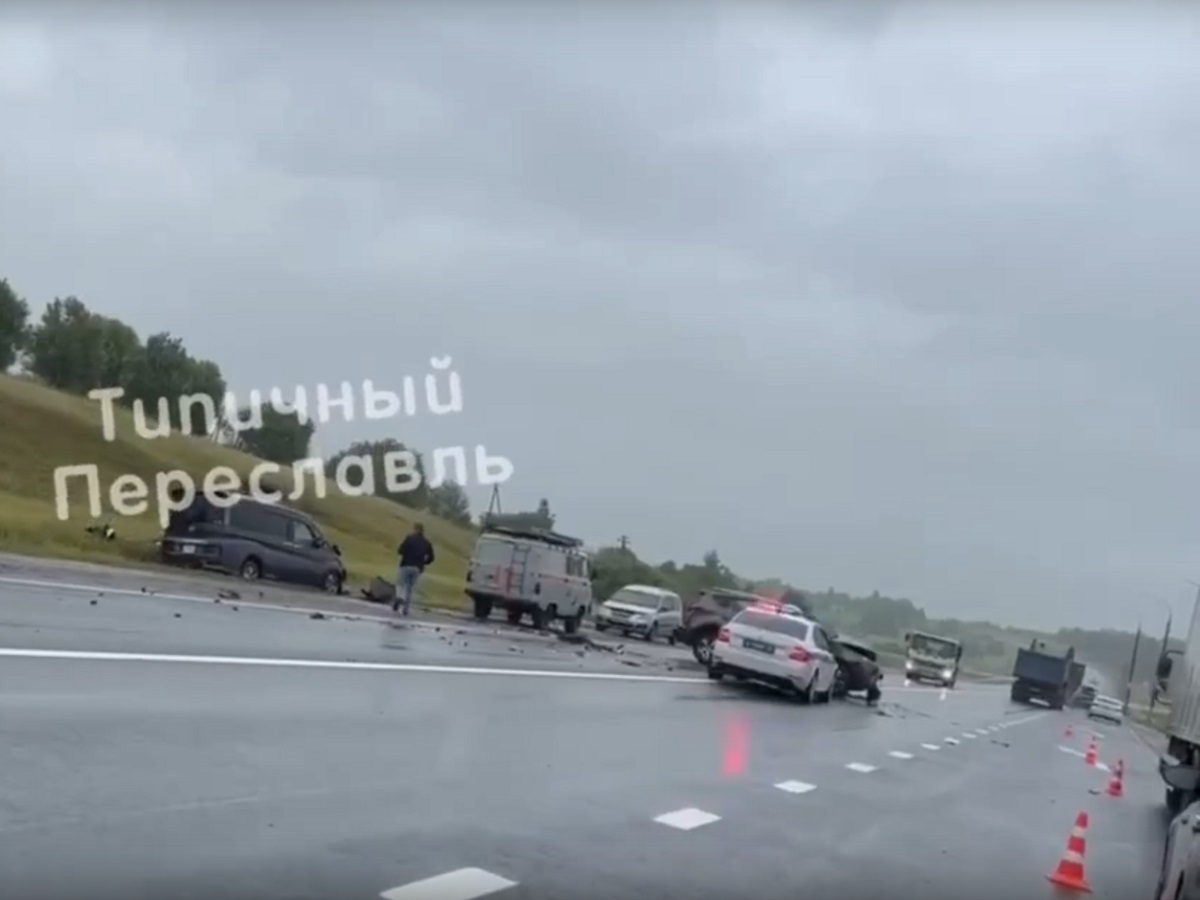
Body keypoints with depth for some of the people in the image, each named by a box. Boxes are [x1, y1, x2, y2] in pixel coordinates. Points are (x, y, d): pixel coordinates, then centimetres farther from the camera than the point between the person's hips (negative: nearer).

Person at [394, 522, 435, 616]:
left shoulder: (410, 539, -5)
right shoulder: (426, 543, 8)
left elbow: (400, 551, -12)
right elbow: (430, 558, 7)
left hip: (406, 566, -4)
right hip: (417, 568, 4)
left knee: (401, 585, 2)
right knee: (410, 589, 13)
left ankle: (400, 598, -29)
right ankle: (406, 608, 9)